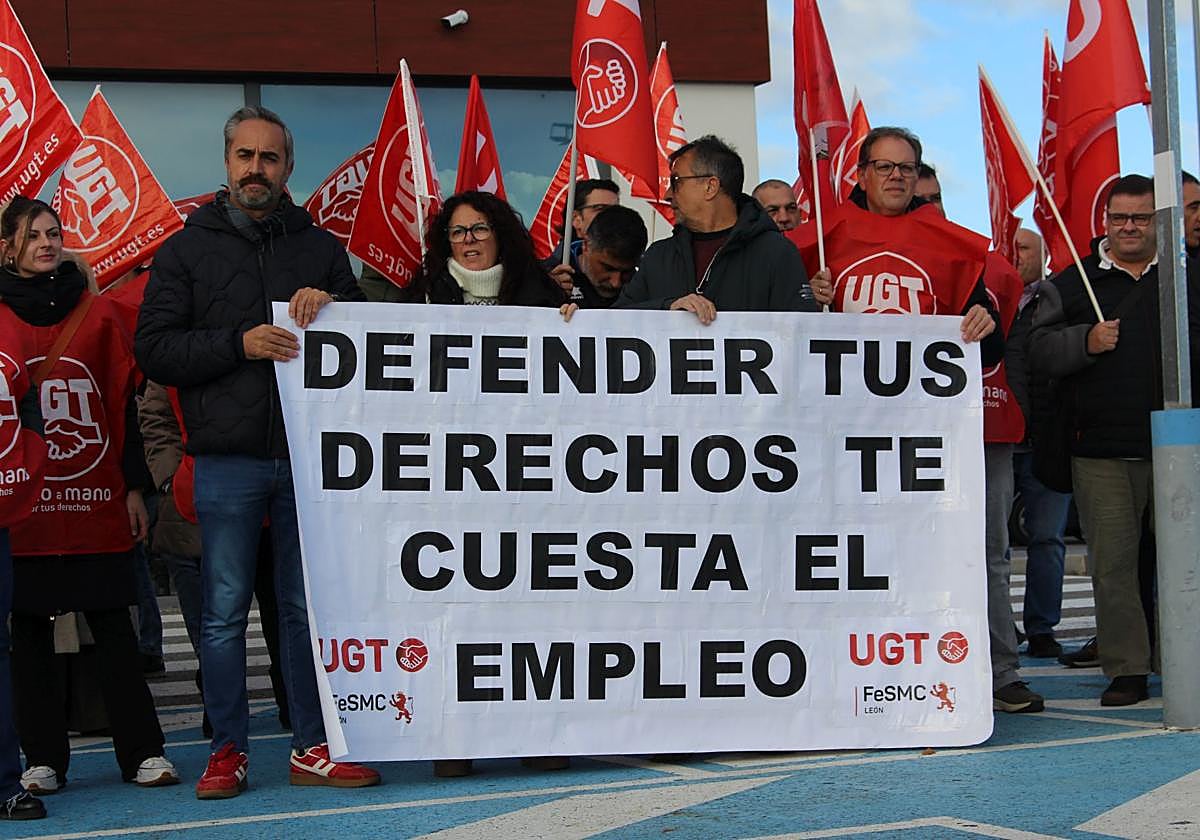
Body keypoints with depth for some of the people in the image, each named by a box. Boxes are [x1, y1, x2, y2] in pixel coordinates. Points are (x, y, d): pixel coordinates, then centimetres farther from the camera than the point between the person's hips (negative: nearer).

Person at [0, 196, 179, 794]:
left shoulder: (100, 314, 8)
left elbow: (126, 404, 8)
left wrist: (134, 487, 5)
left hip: (97, 503, 0)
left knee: (114, 630, 2)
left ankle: (142, 752, 8)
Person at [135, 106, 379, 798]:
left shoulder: (320, 246, 15)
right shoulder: (189, 249, 9)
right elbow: (156, 349, -1)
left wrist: (331, 304, -7)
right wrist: (240, 344, -14)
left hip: (309, 454, 2)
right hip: (227, 460, -1)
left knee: (308, 608, 5)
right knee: (225, 611, 3)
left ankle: (312, 748, 13)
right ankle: (229, 750, 13)